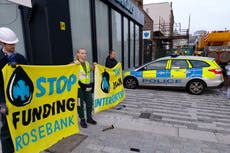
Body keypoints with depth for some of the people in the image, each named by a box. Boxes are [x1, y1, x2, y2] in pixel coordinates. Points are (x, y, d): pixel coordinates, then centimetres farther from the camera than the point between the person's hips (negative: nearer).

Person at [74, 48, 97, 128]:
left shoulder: (87, 63, 11)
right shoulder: (75, 63, -8)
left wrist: (94, 66, 14)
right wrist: (75, 64, -27)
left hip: (88, 86, 6)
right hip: (79, 87, -6)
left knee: (89, 103, 14)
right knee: (80, 104, 5)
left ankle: (89, 118, 31)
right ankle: (82, 120, 21)